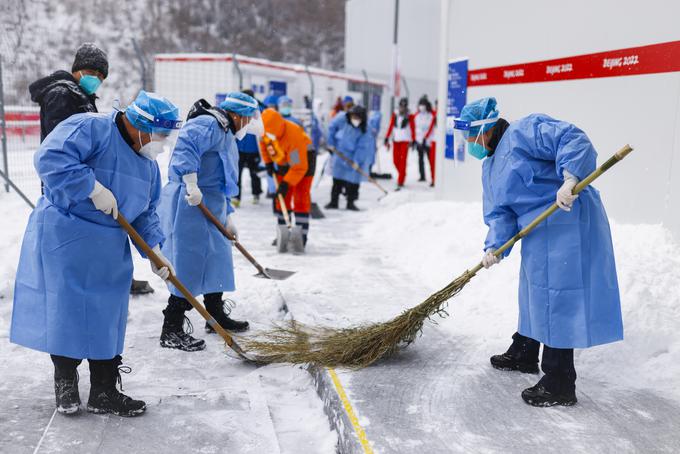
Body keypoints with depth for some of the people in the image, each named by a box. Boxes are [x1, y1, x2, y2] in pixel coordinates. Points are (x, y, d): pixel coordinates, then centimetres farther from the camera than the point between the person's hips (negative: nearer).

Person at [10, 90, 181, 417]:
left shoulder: (147, 163, 12)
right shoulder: (90, 128, -13)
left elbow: (145, 213, 15)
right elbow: (50, 157, -26)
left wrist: (154, 250, 4)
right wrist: (94, 188, -26)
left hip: (109, 249, 7)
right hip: (64, 239, -7)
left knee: (107, 316, 9)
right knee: (66, 310, 1)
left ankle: (104, 392, 20)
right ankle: (65, 381, 22)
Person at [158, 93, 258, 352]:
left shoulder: (226, 136, 25)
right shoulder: (209, 124, -9)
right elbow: (186, 144, -30)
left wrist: (227, 218, 23)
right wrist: (191, 183, -36)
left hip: (209, 209, 11)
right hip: (190, 205, -11)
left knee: (216, 260, 18)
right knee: (190, 266, -9)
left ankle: (216, 317, 33)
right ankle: (171, 331, -2)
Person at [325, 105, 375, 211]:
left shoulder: (364, 132, -13)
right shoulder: (344, 125, 0)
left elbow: (362, 148, -18)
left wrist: (356, 162, -25)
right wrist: (331, 144, 12)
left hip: (353, 160, -3)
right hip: (340, 158, 4)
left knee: (353, 183, 1)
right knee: (337, 182, 10)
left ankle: (350, 203, 17)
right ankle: (334, 201, 21)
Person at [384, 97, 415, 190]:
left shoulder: (409, 116, -2)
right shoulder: (395, 115, 8)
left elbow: (413, 128, -2)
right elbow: (390, 127, 10)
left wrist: (413, 141, -8)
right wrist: (387, 138, 6)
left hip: (405, 140, -4)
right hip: (396, 140, 4)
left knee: (403, 160, -10)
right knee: (396, 161, 3)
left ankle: (400, 182, -10)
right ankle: (402, 176, 29)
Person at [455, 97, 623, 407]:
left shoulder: (524, 131, -11)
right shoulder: (491, 167, 17)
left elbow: (573, 140, -23)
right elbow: (499, 213, 10)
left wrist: (569, 179, -37)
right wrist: (494, 246, -6)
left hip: (567, 221, -10)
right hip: (538, 231, 10)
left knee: (556, 297, -7)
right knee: (533, 290, 22)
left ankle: (560, 386, 2)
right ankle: (523, 354, 42)